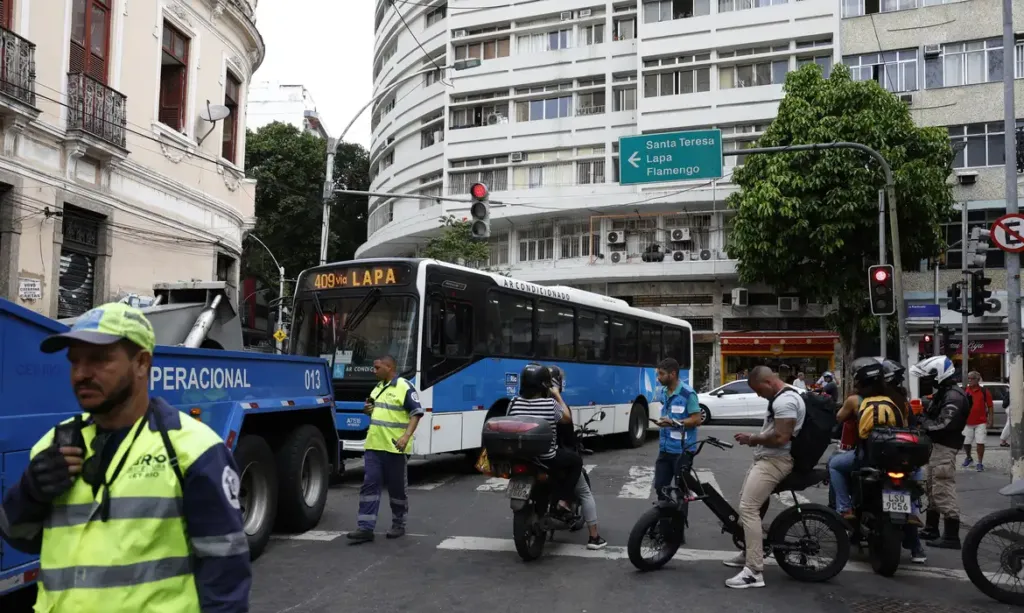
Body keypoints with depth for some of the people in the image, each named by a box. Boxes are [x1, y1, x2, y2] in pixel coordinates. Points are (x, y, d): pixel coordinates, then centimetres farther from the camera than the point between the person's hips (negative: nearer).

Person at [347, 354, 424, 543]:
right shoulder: (378, 387, 16)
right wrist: (368, 410, 5)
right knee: (369, 485, 1)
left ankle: (399, 525, 20)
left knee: (398, 488, 6)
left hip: (395, 448, -7)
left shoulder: (405, 387, -9)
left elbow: (416, 413, -13)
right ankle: (365, 527, 2)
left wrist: (406, 436, -24)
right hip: (373, 446, 7)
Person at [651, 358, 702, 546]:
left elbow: (697, 419, -15)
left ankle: (679, 531, 10)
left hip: (682, 450, -7)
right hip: (665, 448, 7)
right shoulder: (662, 393, 9)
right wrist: (661, 422, 8)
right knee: (660, 487, 11)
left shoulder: (688, 394, -14)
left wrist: (673, 422, -22)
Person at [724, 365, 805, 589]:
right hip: (766, 459, 12)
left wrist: (752, 439, -14)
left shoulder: (785, 401, -19)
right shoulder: (783, 397, 17)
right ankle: (749, 553, 35)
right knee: (745, 502, 21)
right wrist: (755, 439, 9)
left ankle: (754, 572, -18)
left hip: (774, 462, -12)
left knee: (748, 509, -17)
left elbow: (780, 438, -27)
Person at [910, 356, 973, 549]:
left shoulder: (953, 397, -18)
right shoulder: (942, 394, 17)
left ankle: (951, 536, -7)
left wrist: (921, 421, -14)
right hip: (936, 447, 11)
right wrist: (922, 415, 1)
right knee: (933, 490, 18)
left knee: (944, 492, -10)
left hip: (944, 449, -11)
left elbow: (942, 426, -26)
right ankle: (931, 529, 28)